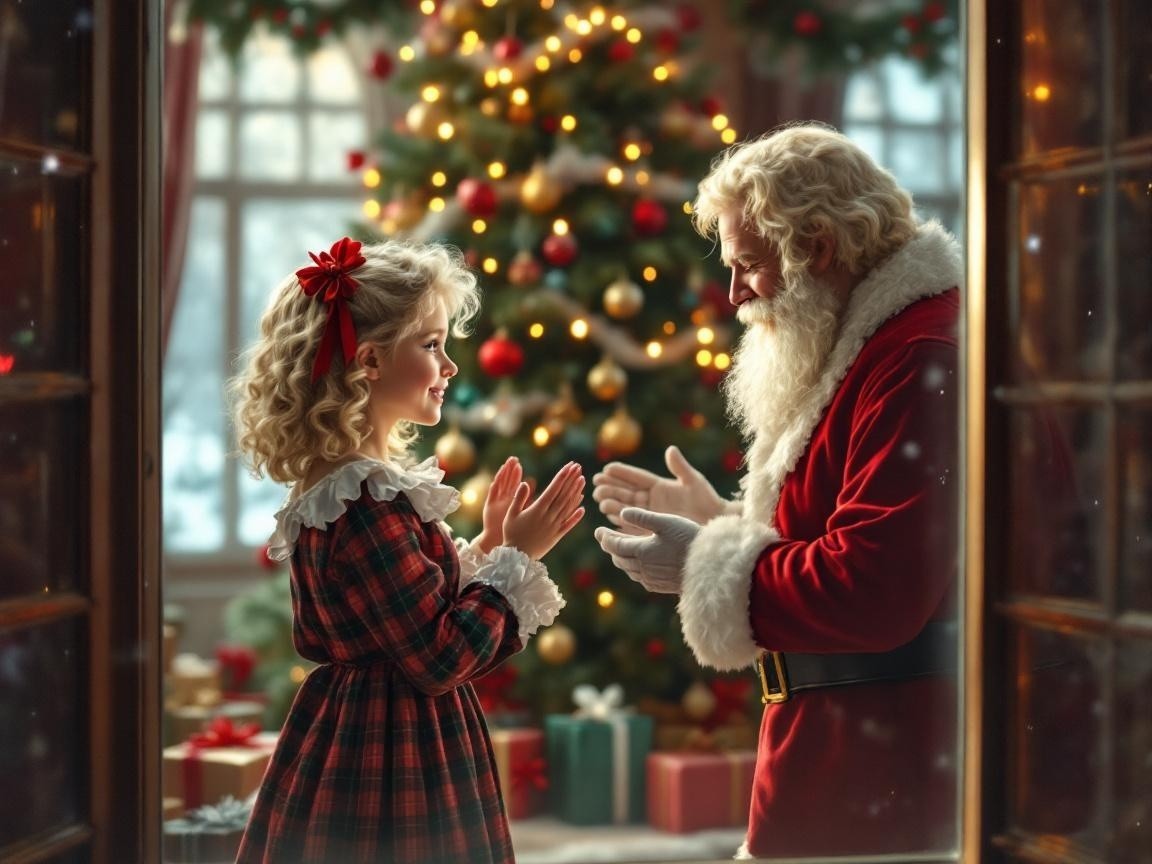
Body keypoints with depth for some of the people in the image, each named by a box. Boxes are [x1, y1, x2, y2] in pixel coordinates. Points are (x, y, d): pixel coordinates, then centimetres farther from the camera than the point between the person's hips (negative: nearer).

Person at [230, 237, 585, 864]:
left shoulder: (330, 487, 9)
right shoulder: (368, 501, -22)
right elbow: (439, 660, -22)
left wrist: (487, 545, 12)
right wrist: (518, 556, -13)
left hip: (347, 743, 10)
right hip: (393, 770, -10)